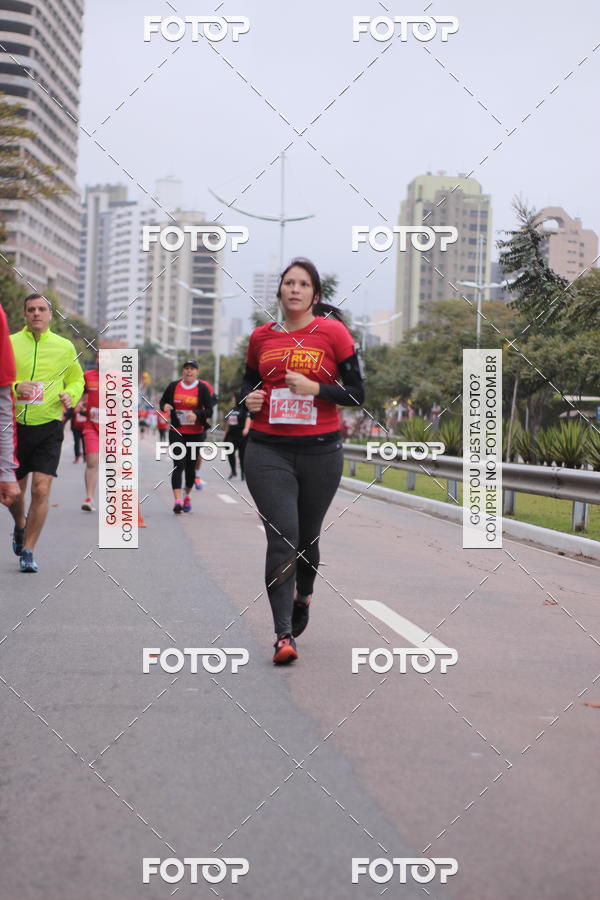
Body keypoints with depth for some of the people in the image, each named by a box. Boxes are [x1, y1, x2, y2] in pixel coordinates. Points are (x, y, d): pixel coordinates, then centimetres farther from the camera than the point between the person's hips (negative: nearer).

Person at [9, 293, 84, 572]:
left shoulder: (65, 347, 7)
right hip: (14, 425, 1)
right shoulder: (9, 343, 3)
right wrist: (15, 387, -19)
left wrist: (70, 395, -3)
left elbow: (77, 379, 18)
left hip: (48, 427, 0)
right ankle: (20, 526, 44)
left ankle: (27, 551, 2)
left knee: (41, 490, -12)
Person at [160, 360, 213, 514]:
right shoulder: (173, 386, 3)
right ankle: (177, 500, -22)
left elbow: (209, 411, -5)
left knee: (191, 466, 10)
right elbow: (162, 401, 15)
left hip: (196, 434, 0)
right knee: (178, 465, -14)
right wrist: (165, 406, -9)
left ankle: (187, 496, 33)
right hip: (177, 432, 0)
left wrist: (197, 414, -25)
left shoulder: (202, 388, -3)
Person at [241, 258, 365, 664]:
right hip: (269, 451, 1)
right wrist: (249, 398, 1)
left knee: (307, 538, 13)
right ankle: (284, 634, -9)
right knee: (282, 537, -11)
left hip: (320, 451, -1)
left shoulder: (333, 332, 0)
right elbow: (250, 380, 24)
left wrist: (315, 388, -15)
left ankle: (303, 595, 44)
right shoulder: (262, 336, 8)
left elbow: (357, 393, -1)